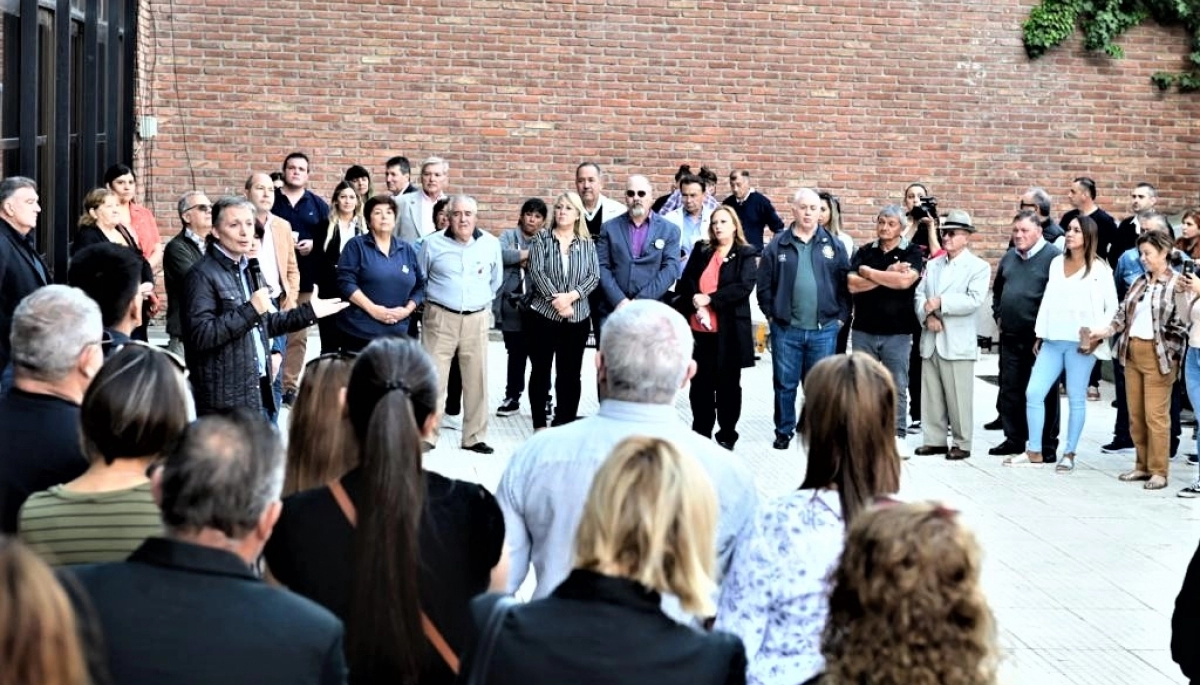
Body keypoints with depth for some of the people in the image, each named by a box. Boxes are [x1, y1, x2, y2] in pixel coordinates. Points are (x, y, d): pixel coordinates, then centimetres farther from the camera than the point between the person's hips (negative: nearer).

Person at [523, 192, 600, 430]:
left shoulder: (587, 244, 9)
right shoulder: (541, 240, 5)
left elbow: (594, 276, -1)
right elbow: (537, 272, -6)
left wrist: (571, 296, -16)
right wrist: (555, 299, -16)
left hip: (576, 317, 1)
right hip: (542, 314, -1)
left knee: (571, 374, 3)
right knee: (541, 371, 4)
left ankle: (565, 424, 10)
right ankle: (539, 425, 10)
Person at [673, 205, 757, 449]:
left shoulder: (746, 255, 1)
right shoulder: (701, 251, 13)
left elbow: (744, 287, -13)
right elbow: (686, 281, 5)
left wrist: (710, 299, -16)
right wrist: (695, 300, -15)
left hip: (729, 329, -3)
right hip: (699, 327, 3)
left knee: (728, 384, 6)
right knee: (700, 383, 8)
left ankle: (727, 435, 15)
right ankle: (700, 433, 18)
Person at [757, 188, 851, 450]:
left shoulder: (833, 246, 5)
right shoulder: (777, 246, 3)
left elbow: (846, 284, 6)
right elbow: (764, 285, 4)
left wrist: (841, 317, 0)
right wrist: (771, 314, -1)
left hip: (824, 330, 0)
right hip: (786, 329, 0)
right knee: (785, 384, 8)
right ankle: (784, 431, 20)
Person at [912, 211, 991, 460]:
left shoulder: (979, 267, 0)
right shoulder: (932, 265, 19)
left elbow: (974, 300, -14)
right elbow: (919, 295, 9)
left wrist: (941, 303, -15)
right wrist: (927, 316, -10)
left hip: (958, 343, -5)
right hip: (931, 341, 6)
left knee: (958, 397, -3)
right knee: (930, 395, 8)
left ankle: (961, 443, 5)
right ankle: (934, 439, 16)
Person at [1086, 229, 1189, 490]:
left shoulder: (1177, 284, -6)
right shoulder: (1139, 282, 13)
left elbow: (1183, 324, -9)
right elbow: (1123, 314, 12)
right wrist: (1106, 330, 0)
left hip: (1158, 354, -7)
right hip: (1132, 351, 7)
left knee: (1155, 414, -5)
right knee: (1135, 414, 10)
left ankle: (1159, 471, 3)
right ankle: (1142, 465, 20)